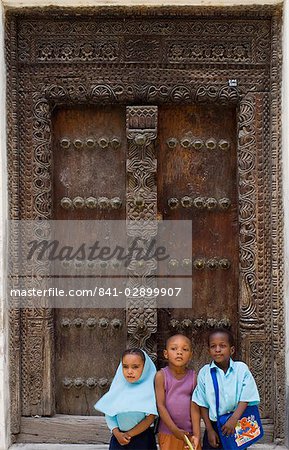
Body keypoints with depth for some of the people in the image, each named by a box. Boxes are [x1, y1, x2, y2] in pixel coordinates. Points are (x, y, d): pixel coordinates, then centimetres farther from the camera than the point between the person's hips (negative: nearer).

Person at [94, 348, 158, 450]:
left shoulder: (149, 388, -12)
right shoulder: (118, 387, -1)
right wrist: (117, 433, -12)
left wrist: (129, 434, -10)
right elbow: (109, 413, 1)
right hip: (119, 438, 3)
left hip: (142, 438, -3)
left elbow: (150, 418, -14)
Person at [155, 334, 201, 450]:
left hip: (190, 432, 2)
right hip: (168, 432, -2)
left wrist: (197, 435, -10)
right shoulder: (161, 376, -10)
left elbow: (195, 407, -5)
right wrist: (175, 430, -14)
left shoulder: (193, 376, -4)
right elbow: (160, 405, -11)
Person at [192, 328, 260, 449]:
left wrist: (233, 419, -20)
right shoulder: (204, 372, -8)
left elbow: (245, 399, -9)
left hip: (237, 424, 0)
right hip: (214, 425, 0)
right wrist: (209, 429, -3)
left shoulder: (241, 369, -9)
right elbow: (202, 404, -1)